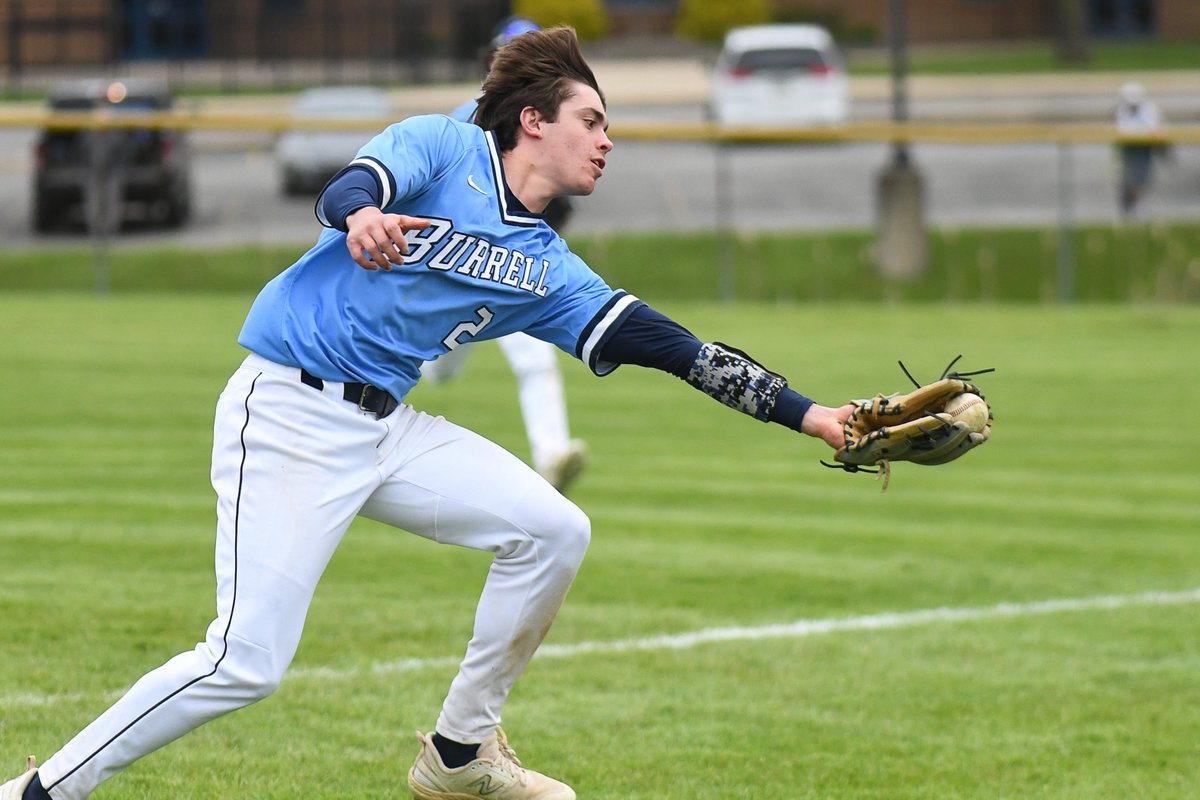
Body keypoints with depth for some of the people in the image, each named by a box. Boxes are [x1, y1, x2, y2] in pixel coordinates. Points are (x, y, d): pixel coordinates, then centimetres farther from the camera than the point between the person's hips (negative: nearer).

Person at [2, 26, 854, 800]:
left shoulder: (547, 269, 13)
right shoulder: (444, 147, -2)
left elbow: (666, 345, 9)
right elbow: (348, 190, -21)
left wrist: (805, 413, 2)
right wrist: (362, 215, -47)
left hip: (388, 429, 7)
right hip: (287, 416, -7)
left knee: (554, 530, -3)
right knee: (246, 663, -16)